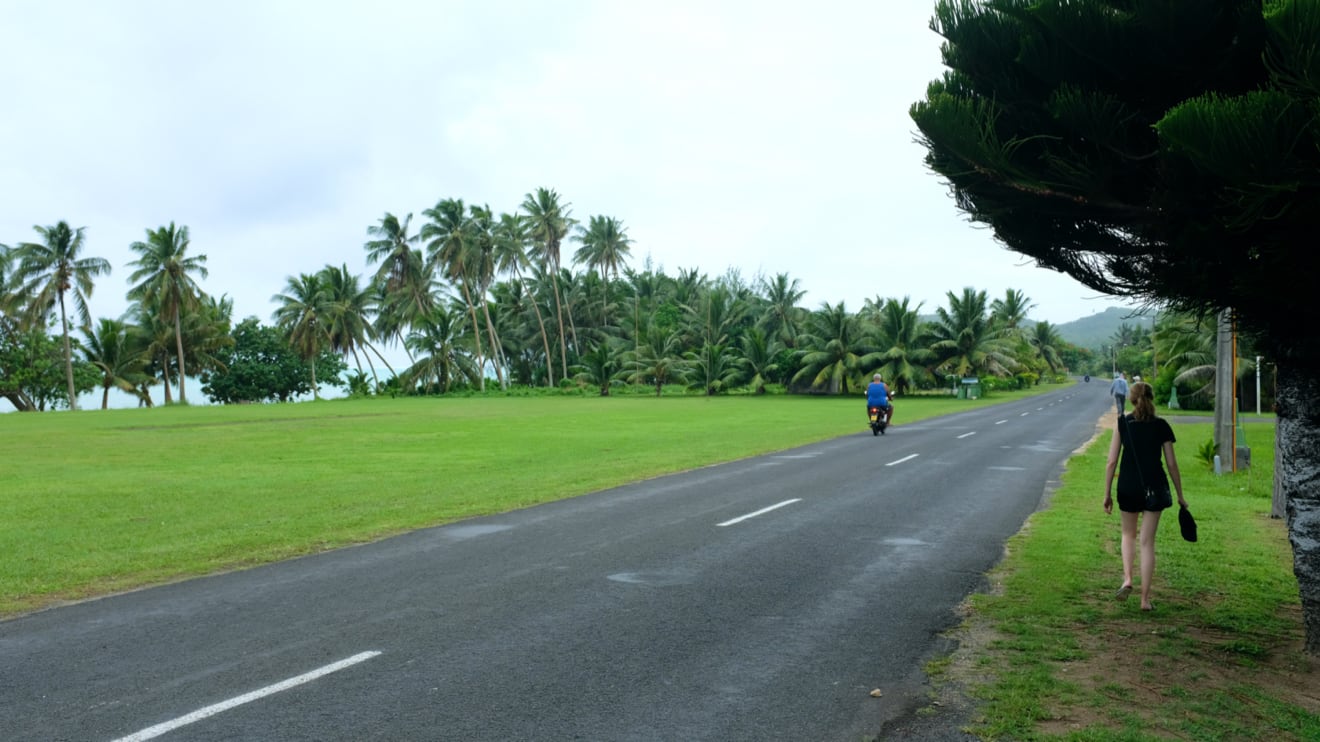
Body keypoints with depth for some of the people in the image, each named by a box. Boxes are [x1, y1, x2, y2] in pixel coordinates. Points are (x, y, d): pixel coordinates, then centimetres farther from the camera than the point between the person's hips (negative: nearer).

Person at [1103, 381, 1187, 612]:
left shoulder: (1122, 423, -3)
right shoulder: (1161, 426, -1)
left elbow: (1111, 462, -5)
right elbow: (1172, 464, 1)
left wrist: (1107, 494, 3)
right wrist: (1180, 495, 11)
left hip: (1128, 488, 0)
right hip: (1154, 488, 0)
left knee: (1129, 534, 22)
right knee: (1147, 542, 5)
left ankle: (1127, 578, 2)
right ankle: (1145, 598, 7)